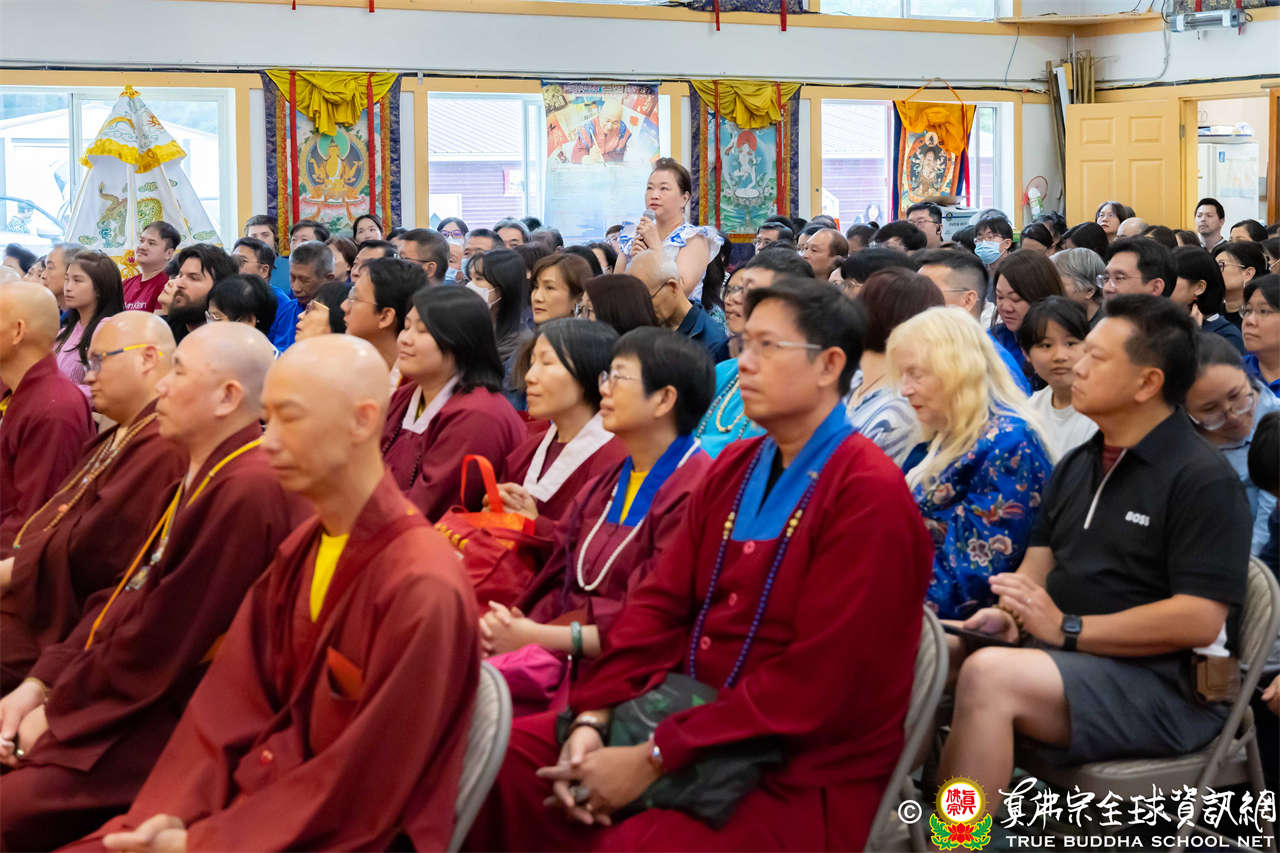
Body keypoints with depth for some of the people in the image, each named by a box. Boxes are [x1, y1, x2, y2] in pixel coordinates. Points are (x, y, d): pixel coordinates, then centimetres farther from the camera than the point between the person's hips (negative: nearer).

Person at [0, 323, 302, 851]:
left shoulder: (247, 490, -23)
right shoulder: (201, 475, 11)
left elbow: (155, 648, -21)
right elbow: (125, 597, 13)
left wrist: (54, 712, -9)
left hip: (160, 724, -10)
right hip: (115, 700, 10)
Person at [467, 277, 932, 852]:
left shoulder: (870, 496, -15)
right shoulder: (731, 471, 11)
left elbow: (815, 686, -20)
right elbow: (661, 604, 6)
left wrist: (655, 759, -21)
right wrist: (592, 719, -10)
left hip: (798, 777, -7)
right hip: (686, 715, 7)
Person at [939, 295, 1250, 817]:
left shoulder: (1204, 480, -9)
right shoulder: (1076, 465, 18)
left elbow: (1199, 620, -17)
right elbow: (1042, 555, 20)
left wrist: (1068, 628, -18)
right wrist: (1008, 615, -4)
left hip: (1164, 686, -8)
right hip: (1064, 658, 8)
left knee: (987, 676, -32)